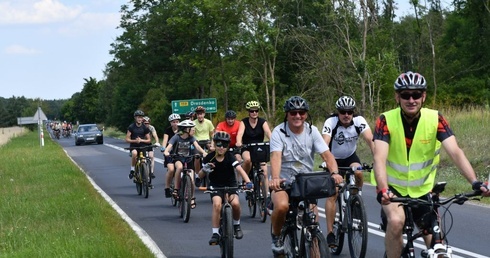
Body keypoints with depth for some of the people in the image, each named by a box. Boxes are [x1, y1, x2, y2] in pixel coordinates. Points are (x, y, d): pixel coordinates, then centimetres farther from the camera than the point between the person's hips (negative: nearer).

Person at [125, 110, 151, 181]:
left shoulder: (145, 128, 2)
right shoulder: (131, 127, -3)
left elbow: (149, 140, 4)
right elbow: (127, 139, -3)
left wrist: (141, 140, -14)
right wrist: (135, 141, -21)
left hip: (142, 146, 2)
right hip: (133, 146, -2)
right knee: (134, 153, -35)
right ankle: (132, 170, -18)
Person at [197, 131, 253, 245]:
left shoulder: (230, 157, -11)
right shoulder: (209, 158, -9)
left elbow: (240, 169, -25)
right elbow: (200, 175, -4)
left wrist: (248, 181, -42)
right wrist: (204, 169, -28)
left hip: (230, 185, 0)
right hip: (215, 186, 0)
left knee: (235, 203, -27)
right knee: (217, 204, -29)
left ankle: (236, 225, 3)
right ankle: (215, 234, -19)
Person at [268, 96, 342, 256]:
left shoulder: (312, 131, -5)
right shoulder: (279, 132, -13)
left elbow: (326, 154, -13)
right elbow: (276, 157, -28)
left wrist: (335, 173, -34)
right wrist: (275, 178, -47)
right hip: (284, 181, -3)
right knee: (282, 206, -31)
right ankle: (276, 237, -2)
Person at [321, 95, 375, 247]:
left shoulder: (359, 121, -21)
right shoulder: (331, 122, -26)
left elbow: (370, 140, -32)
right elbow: (325, 144, -37)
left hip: (350, 157, 2)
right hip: (334, 159, -2)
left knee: (358, 173, -31)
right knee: (332, 194, -13)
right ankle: (330, 233, -9)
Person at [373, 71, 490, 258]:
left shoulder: (435, 119, -15)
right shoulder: (386, 121, -20)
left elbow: (455, 152, -25)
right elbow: (380, 158, -31)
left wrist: (475, 183, -40)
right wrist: (383, 189, -49)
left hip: (422, 190, 2)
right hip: (393, 187, -2)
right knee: (396, 221, -32)